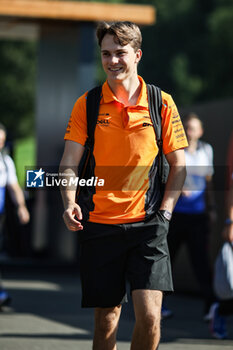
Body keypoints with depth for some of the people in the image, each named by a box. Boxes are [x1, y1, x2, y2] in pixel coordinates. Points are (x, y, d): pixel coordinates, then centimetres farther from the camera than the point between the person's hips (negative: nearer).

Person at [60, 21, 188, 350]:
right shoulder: (87, 105, 4)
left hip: (146, 224, -1)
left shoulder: (161, 103, 4)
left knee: (149, 314, -13)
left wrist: (164, 212, -3)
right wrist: (69, 203, -18)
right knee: (106, 318, 5)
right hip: (99, 224, 1)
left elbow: (178, 165, 9)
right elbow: (69, 163, 0)